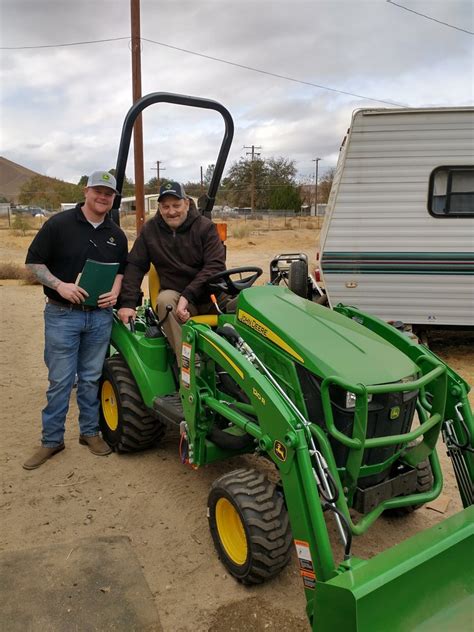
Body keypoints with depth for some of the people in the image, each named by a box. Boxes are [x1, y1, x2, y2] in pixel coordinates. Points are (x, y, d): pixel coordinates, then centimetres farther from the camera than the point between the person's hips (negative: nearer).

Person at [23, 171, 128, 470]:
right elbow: (34, 261, -4)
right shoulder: (59, 224, -5)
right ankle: (52, 439, 16)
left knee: (91, 378, 13)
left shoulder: (116, 234, 9)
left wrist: (116, 291, -3)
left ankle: (90, 431, 27)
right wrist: (59, 285, -19)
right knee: (60, 380, 2)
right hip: (62, 314, -3)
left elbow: (122, 269, 18)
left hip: (100, 314, 4)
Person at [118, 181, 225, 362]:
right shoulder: (150, 230, 7)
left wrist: (188, 295, -20)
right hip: (173, 294, 1)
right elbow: (135, 266, 6)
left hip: (208, 293, -1)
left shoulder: (205, 227, -1)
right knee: (165, 300, -34)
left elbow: (216, 265, -10)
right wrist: (128, 303, -7)